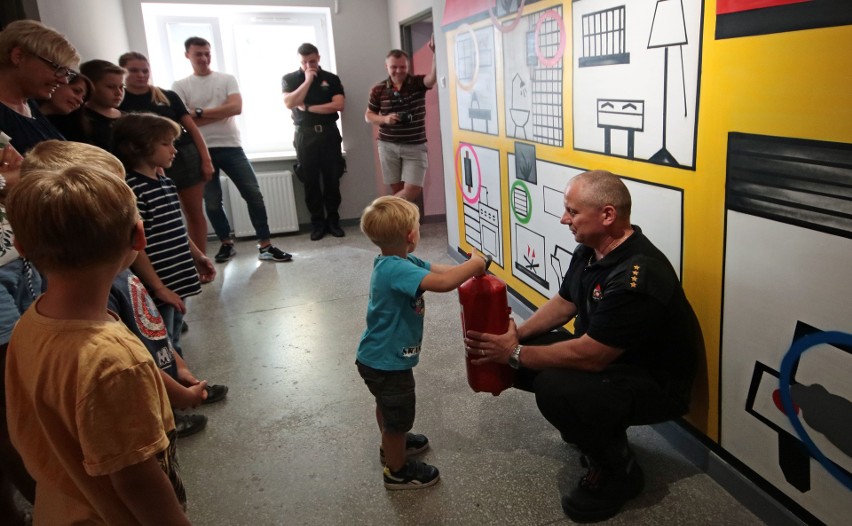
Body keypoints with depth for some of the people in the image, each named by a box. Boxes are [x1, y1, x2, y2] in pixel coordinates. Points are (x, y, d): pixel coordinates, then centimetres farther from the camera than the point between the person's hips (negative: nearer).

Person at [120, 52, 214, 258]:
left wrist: (206, 158, -2)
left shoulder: (168, 96, 7)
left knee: (195, 214, 6)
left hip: (187, 156, 2)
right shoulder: (118, 102, 2)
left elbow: (192, 128, 6)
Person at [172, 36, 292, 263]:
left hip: (231, 147, 0)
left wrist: (200, 112, -11)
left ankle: (265, 246, 1)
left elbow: (236, 108, -10)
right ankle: (227, 244, 23)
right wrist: (221, 113, -9)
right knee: (212, 202, 5)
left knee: (254, 194, -5)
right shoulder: (180, 86, 4)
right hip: (201, 151, 0)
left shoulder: (227, 79, 7)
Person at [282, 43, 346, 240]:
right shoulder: (289, 79, 6)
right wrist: (308, 80, -12)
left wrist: (308, 107, -10)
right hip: (305, 135, 0)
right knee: (310, 181, 1)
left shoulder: (331, 79, 6)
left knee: (332, 179, 2)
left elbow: (338, 105, -8)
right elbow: (289, 103, -11)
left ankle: (333, 220, 12)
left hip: (329, 133, 0)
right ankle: (317, 222, 9)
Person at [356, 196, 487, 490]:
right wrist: (476, 264, -28)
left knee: (387, 407, 32)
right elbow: (443, 282, -43)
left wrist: (470, 270, -13)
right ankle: (398, 471, 35)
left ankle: (392, 444, 57)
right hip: (388, 363, -10)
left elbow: (438, 269, -1)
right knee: (399, 417, 13)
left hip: (378, 356, 10)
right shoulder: (397, 270, -33)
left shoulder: (393, 262, -3)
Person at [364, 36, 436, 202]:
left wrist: (435, 52, -42)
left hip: (415, 146, 0)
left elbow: (434, 76, -25)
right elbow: (368, 116, 8)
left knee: (413, 189, -7)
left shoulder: (418, 83, -4)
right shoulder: (378, 90, -1)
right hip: (388, 146, 1)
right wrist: (385, 119, -13)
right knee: (397, 189, 6)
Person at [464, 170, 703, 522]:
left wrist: (516, 354, -23)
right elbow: (563, 304, 10)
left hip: (657, 383, -9)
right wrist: (516, 336, -5)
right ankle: (598, 433, 17)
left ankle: (620, 473, -3)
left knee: (556, 388, -32)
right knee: (528, 354, -1)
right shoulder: (589, 251, -3)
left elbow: (589, 357, -32)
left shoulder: (635, 278, -32)